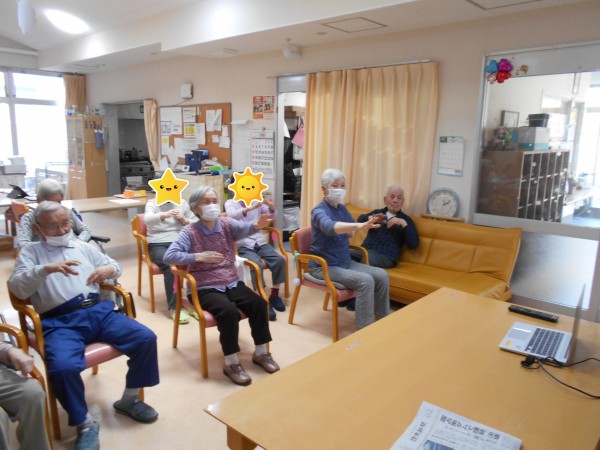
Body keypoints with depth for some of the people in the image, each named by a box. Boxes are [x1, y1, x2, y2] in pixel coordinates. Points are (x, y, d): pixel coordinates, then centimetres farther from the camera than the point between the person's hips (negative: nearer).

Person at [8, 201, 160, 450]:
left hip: (99, 310, 4)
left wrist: (109, 269, -1)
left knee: (146, 338, -14)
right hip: (60, 322, -3)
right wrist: (45, 269, -21)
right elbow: (16, 288, -4)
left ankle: (129, 399, 9)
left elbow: (115, 265, 24)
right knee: (62, 367, -33)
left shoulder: (83, 246, 21)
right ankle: (85, 424, -5)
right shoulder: (31, 252, 11)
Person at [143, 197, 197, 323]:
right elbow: (147, 219, -16)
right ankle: (174, 307, -24)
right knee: (171, 265, -33)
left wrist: (184, 220, -5)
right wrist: (164, 215, -34)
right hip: (158, 244, -2)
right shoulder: (152, 203, 6)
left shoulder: (182, 203, 15)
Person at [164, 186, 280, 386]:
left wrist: (256, 225, -42)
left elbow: (244, 228, -19)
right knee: (230, 311, -29)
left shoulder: (227, 224, 2)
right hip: (206, 288, -4)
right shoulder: (190, 231, -7)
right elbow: (169, 256, -16)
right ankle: (231, 363, -10)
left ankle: (261, 353, 4)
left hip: (232, 283, 4)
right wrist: (199, 257, -23)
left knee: (259, 303, -16)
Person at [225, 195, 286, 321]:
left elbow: (270, 215, 3)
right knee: (257, 264, -31)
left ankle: (274, 295, -4)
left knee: (279, 260, -19)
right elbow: (232, 215, -21)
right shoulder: (230, 203, 1)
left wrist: (271, 206, -21)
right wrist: (251, 207, -35)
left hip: (260, 242, 4)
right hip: (243, 245, -4)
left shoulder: (257, 201, 12)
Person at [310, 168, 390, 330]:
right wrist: (359, 225, -55)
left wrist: (367, 224, -2)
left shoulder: (342, 208, 9)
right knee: (365, 281, -27)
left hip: (346, 262, 8)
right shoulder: (319, 211, -17)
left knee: (381, 275, -7)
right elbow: (331, 227, -41)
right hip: (324, 266, -8)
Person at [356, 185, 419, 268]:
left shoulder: (406, 219, 14)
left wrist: (403, 223, -10)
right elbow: (360, 219, 4)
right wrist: (372, 218, -18)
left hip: (386, 256, -3)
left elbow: (414, 244, 1)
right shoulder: (378, 213, 23)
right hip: (366, 250, 3)